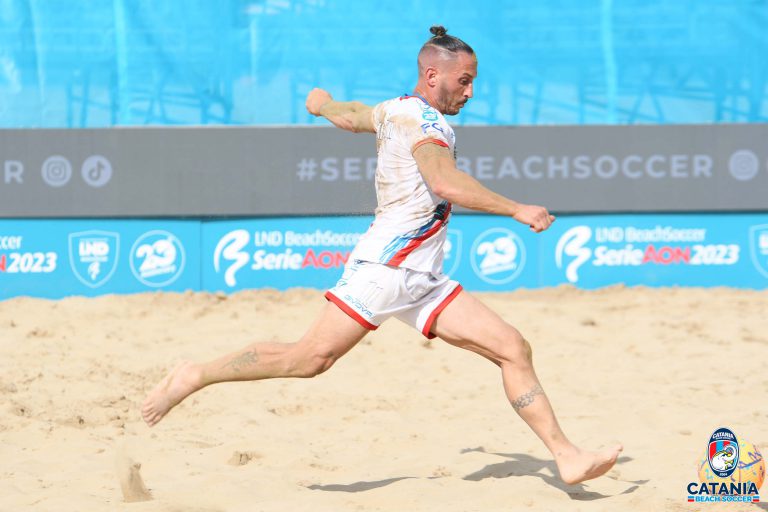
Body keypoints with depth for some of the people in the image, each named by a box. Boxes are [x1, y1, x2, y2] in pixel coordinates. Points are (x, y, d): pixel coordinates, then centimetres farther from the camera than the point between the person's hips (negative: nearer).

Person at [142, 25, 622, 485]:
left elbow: (348, 115, 39)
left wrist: (323, 103, 62)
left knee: (514, 349, 0)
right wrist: (516, 210, -27)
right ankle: (195, 376, -1)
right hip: (385, 264, -10)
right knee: (312, 357, -16)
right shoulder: (422, 117, -10)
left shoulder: (394, 111, 19)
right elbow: (444, 181, -29)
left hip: (424, 282, 10)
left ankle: (567, 456, -1)